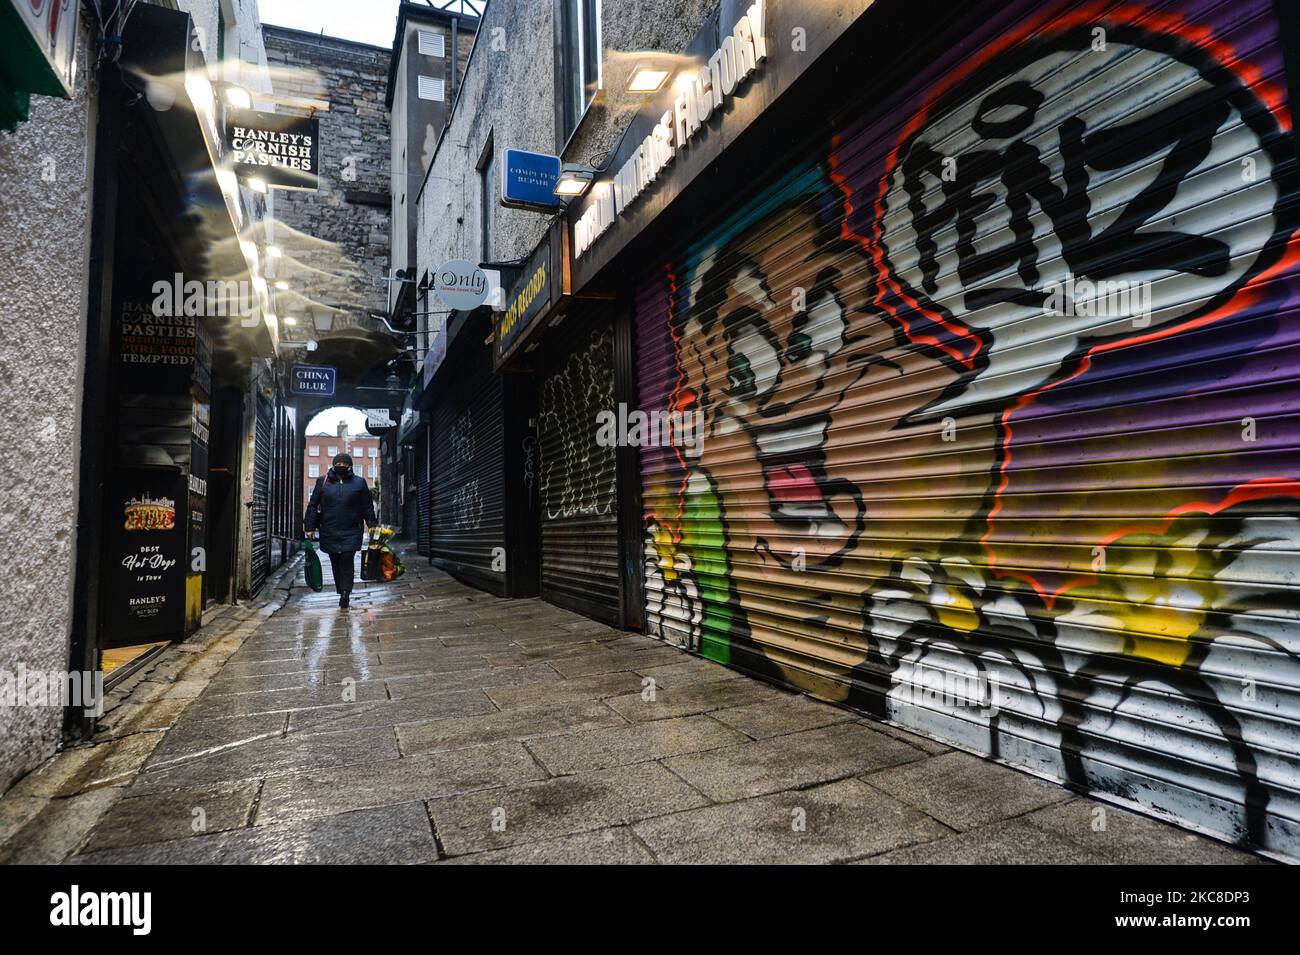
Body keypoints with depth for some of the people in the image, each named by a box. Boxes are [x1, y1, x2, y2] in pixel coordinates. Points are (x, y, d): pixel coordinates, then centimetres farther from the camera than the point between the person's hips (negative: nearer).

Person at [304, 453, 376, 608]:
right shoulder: (323, 482, 7)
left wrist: (372, 525, 1)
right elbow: (313, 505, 8)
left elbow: (368, 506, 7)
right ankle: (342, 593, 19)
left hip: (351, 532, -2)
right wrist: (310, 527, 3)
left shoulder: (359, 482, 5)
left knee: (347, 561, -8)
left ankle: (345, 594, -3)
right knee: (336, 564, 8)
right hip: (329, 532, 2)